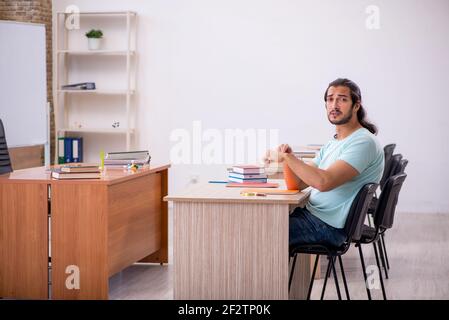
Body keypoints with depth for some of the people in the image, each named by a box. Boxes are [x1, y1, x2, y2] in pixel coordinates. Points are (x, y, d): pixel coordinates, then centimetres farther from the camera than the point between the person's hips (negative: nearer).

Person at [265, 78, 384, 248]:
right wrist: (288, 158, -7)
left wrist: (287, 157, -20)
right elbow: (299, 183, 13)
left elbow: (324, 182, -28)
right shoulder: (334, 143, 16)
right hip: (310, 212, 9)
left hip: (328, 226, -9)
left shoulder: (364, 142, -15)